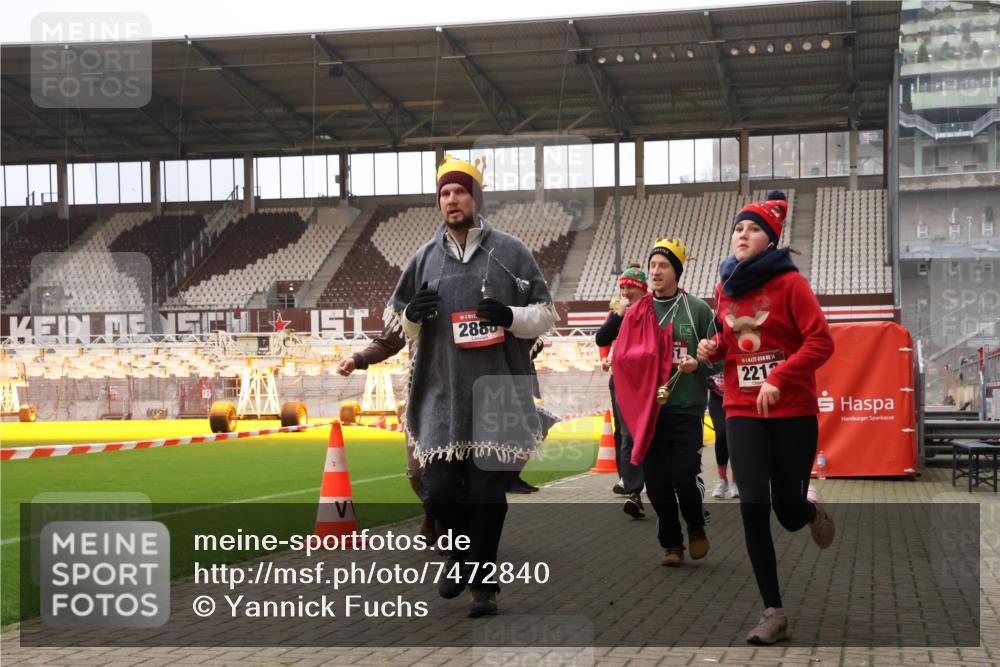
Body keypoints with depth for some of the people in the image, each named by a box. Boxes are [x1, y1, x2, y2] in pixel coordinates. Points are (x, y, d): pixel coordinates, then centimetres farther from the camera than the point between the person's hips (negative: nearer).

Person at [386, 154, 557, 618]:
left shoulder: (510, 252, 4)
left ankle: (482, 581, 13)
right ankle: (466, 553, 29)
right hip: (441, 393, 2)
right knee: (439, 489, 0)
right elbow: (395, 323, 16)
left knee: (487, 491, -1)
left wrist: (509, 316, -14)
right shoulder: (424, 258, 11)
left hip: (497, 392, -2)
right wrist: (412, 314, -7)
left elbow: (546, 315, 5)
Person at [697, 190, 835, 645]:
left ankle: (811, 507, 44)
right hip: (742, 411, 4)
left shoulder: (789, 282, -8)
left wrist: (778, 379, -24)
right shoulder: (725, 287, 7)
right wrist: (713, 348, 0)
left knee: (787, 509, 3)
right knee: (753, 504, -8)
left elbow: (821, 342, -13)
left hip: (793, 411, -3)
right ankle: (773, 612, 2)